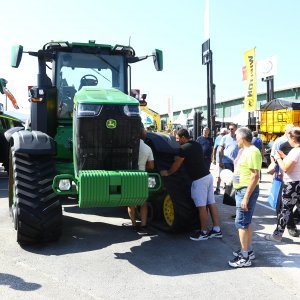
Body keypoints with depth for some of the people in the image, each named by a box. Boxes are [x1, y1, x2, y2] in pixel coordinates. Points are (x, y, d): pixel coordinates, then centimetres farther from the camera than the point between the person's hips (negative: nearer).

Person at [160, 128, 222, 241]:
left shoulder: (184, 148, -12)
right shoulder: (197, 144, 14)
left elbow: (176, 165, -5)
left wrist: (167, 173, 11)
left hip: (199, 180, -9)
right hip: (208, 176, 9)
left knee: (202, 207, -1)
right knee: (211, 203, 11)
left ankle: (204, 232, 7)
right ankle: (217, 229, 16)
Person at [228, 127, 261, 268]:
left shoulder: (252, 152, -19)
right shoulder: (243, 150, 12)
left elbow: (255, 176, -23)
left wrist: (246, 197, -25)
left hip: (247, 190, -10)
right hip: (240, 189, 10)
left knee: (241, 223, -6)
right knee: (246, 222, 17)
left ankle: (245, 258, 1)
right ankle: (248, 250, 29)